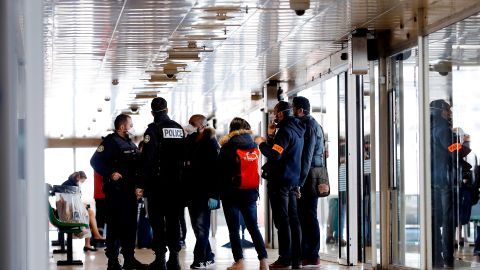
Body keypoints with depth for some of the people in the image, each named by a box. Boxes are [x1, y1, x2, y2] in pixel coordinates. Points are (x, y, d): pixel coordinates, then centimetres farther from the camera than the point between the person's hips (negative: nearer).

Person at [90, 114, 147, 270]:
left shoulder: (131, 144, 19)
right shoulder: (110, 142, -8)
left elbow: (137, 166, 26)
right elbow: (95, 161, -16)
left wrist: (139, 183, 13)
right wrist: (111, 173, -22)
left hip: (129, 191, 9)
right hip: (115, 191, -8)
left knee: (131, 225, 11)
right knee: (115, 226, -7)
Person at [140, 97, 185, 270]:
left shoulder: (153, 129, -10)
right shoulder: (179, 129, 8)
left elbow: (147, 157, -14)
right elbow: (184, 155, 11)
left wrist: (145, 180, -9)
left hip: (158, 181, -5)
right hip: (176, 181, 5)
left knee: (157, 219, -2)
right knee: (173, 218, 10)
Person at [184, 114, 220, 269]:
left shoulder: (211, 144, -6)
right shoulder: (190, 142, 13)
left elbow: (215, 170, -13)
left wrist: (213, 195, -20)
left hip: (204, 193, -7)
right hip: (192, 191, 7)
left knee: (201, 226, -6)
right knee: (197, 226, 9)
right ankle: (208, 256, 18)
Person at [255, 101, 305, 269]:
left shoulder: (285, 131, -14)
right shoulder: (296, 130, 15)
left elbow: (274, 155, -21)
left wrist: (261, 143, -7)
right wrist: (271, 137, 12)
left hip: (280, 181, -9)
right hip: (293, 180, 9)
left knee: (282, 220, -7)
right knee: (293, 219, 8)